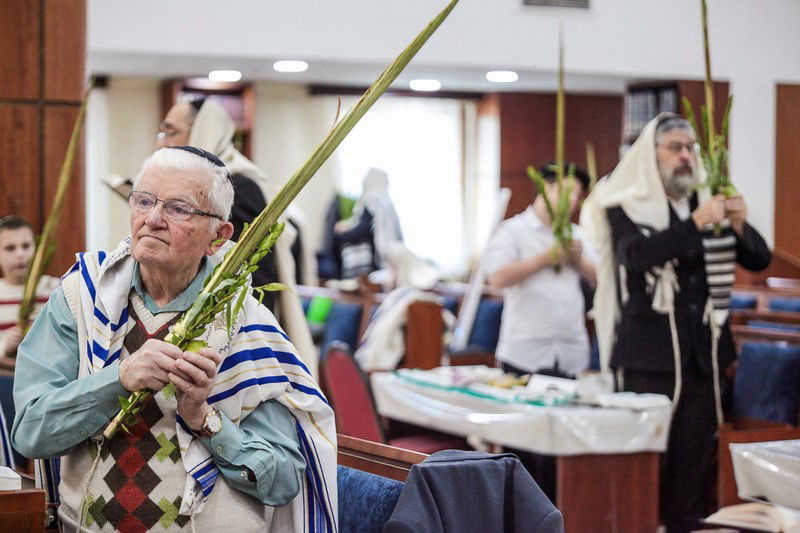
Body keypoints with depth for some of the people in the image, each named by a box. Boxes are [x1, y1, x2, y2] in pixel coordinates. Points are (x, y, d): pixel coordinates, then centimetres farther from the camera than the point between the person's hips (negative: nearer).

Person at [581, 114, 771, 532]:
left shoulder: (709, 203, 11)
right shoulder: (628, 206, -3)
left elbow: (759, 260, 10)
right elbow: (635, 254, -22)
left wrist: (738, 226, -11)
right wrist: (696, 223, -28)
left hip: (704, 352, 5)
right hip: (650, 353, -5)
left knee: (695, 453, 7)